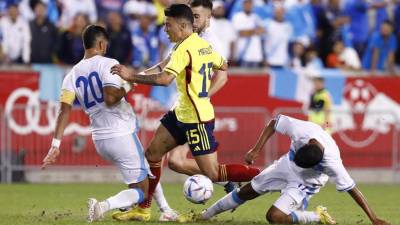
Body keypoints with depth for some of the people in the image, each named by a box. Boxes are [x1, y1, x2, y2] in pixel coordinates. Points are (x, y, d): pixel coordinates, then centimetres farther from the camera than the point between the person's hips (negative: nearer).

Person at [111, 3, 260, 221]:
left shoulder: (184, 49, -21)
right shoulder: (203, 44, 6)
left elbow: (164, 79, -32)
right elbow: (223, 66, 21)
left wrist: (131, 76, -26)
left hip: (196, 120, -10)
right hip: (181, 114, 10)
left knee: (212, 174, -7)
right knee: (152, 154, 12)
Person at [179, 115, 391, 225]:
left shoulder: (332, 162, -40)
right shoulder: (301, 129, -34)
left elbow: (352, 189, -32)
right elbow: (273, 124, -14)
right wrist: (255, 150, -16)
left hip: (305, 185, -4)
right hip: (285, 166, 4)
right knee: (246, 191, 11)